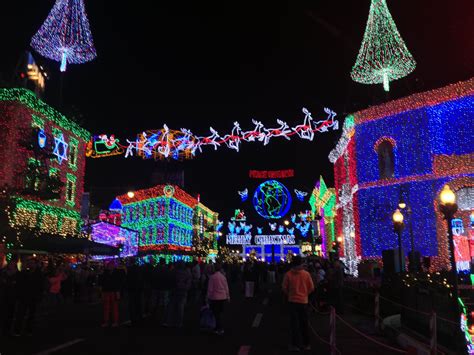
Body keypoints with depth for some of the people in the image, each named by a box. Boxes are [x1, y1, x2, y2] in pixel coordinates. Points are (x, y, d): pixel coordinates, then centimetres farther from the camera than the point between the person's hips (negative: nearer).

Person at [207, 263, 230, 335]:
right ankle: (221, 328, 21)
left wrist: (208, 297, 0)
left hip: (215, 297, -5)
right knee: (220, 313, 16)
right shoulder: (223, 276, 0)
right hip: (223, 297, 5)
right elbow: (226, 287, 6)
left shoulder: (212, 276, -13)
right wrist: (228, 296, 16)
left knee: (216, 313, 5)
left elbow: (210, 288, -10)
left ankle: (219, 329, 5)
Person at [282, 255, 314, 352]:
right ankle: (306, 344, 22)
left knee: (294, 323, 6)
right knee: (304, 323, 14)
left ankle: (295, 345, 7)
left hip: (292, 301, -2)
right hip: (304, 301, 2)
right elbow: (311, 288, -1)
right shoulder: (306, 274, -7)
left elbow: (284, 288, -5)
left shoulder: (288, 274, -11)